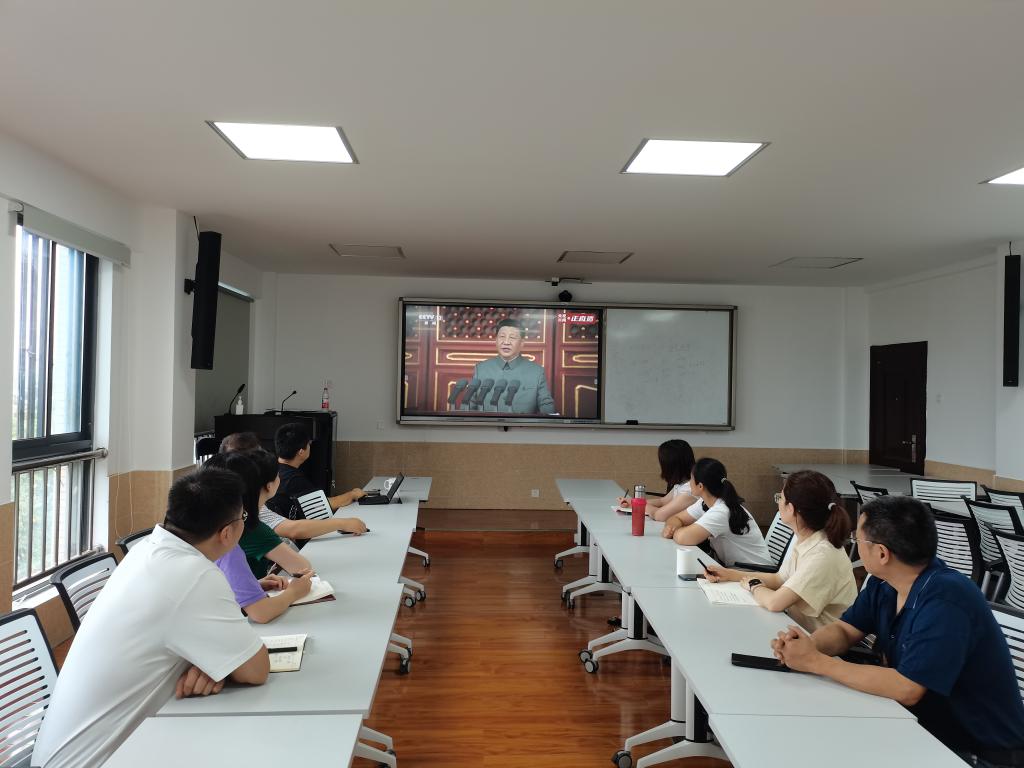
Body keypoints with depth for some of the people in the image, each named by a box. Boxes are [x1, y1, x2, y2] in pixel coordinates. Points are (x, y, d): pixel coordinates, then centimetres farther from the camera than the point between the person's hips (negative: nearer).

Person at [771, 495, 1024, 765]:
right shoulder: (883, 583, -3)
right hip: (928, 728, 7)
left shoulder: (945, 601, -29)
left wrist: (815, 662, -27)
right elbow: (845, 631, 5)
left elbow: (906, 689, -32)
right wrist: (805, 645, -17)